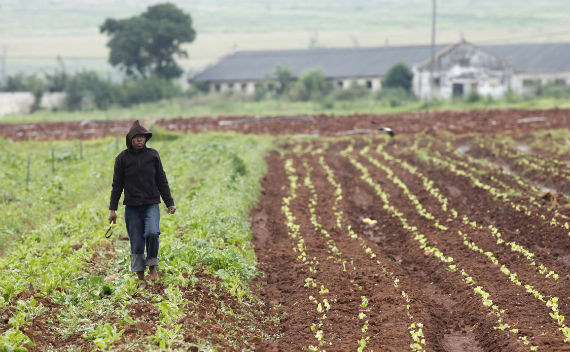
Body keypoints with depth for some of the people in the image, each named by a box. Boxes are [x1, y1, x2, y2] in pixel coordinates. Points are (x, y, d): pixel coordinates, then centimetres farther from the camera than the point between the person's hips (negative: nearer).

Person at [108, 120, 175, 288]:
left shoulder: (153, 155, 5)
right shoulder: (122, 158, 2)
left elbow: (162, 181, 10)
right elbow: (117, 185, 5)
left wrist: (170, 203, 6)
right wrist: (112, 209, 1)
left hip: (151, 204, 0)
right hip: (132, 207, 0)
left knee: (152, 232, -24)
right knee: (136, 244, 1)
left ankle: (153, 265, -1)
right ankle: (141, 279, 12)